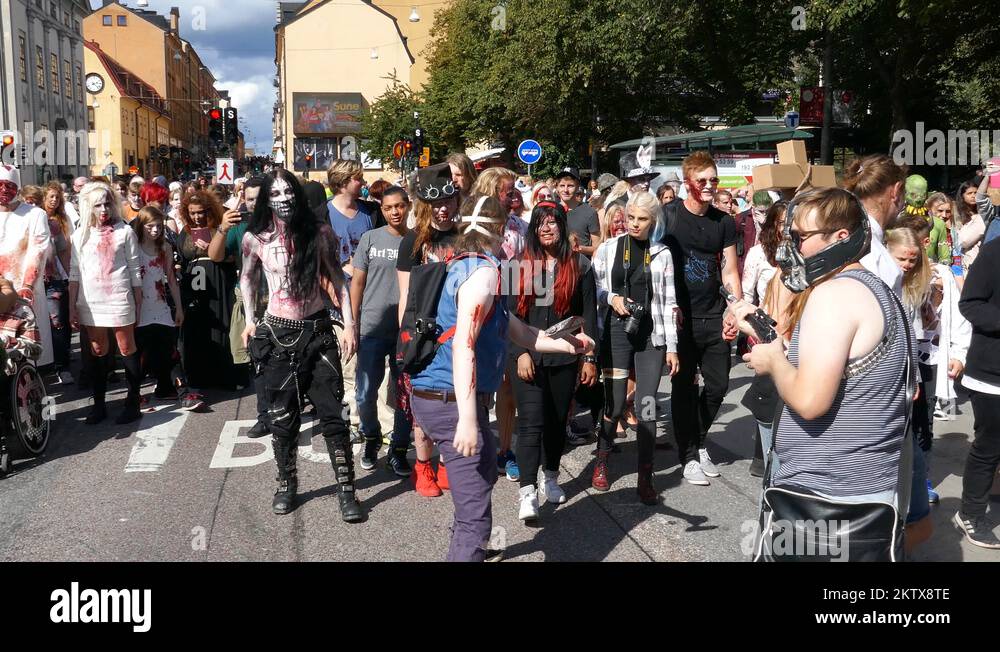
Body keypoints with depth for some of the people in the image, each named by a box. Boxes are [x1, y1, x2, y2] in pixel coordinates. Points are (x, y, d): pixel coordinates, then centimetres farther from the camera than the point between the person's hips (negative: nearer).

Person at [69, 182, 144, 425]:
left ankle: (133, 403, 8)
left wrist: (139, 304, 1)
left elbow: (135, 270, 2)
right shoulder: (80, 234, 8)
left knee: (127, 349, 2)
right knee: (97, 352, 9)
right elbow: (75, 272, 8)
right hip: (91, 302, 3)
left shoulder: (124, 231, 0)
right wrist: (72, 306, 4)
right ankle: (98, 404, 16)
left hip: (119, 300, -3)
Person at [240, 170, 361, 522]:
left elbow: (337, 280, 2)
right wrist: (250, 321, 6)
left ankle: (346, 490, 6)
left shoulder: (319, 232, -4)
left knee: (333, 414, -2)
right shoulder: (256, 238, -2)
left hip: (318, 330, -1)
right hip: (277, 334, 1)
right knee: (282, 417, 8)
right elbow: (247, 279, 16)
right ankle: (286, 484, 26)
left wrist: (349, 325, -4)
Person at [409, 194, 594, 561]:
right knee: (475, 514, -10)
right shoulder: (483, 271, -14)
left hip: (441, 397, 11)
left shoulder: (466, 268, 17)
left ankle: (466, 549, 55)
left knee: (483, 474, 33)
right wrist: (467, 419, -30)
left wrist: (568, 345, 30)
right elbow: (463, 345, -25)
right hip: (451, 401, -11)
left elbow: (520, 332, 25)